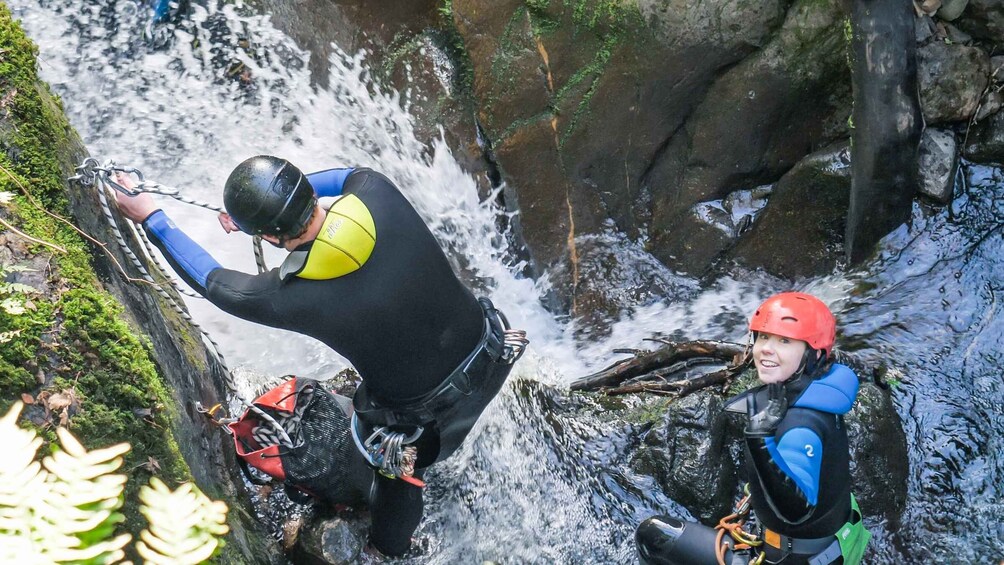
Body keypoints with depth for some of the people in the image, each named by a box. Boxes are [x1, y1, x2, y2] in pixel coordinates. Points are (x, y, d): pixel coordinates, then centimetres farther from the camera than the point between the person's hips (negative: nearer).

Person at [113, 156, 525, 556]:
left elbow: (212, 280, -4)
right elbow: (351, 175, 8)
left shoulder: (291, 297, -27)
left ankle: (387, 549, 55)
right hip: (494, 357, 5)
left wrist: (151, 220, 9)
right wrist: (278, 197, 7)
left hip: (433, 420, -4)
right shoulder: (378, 193, -21)